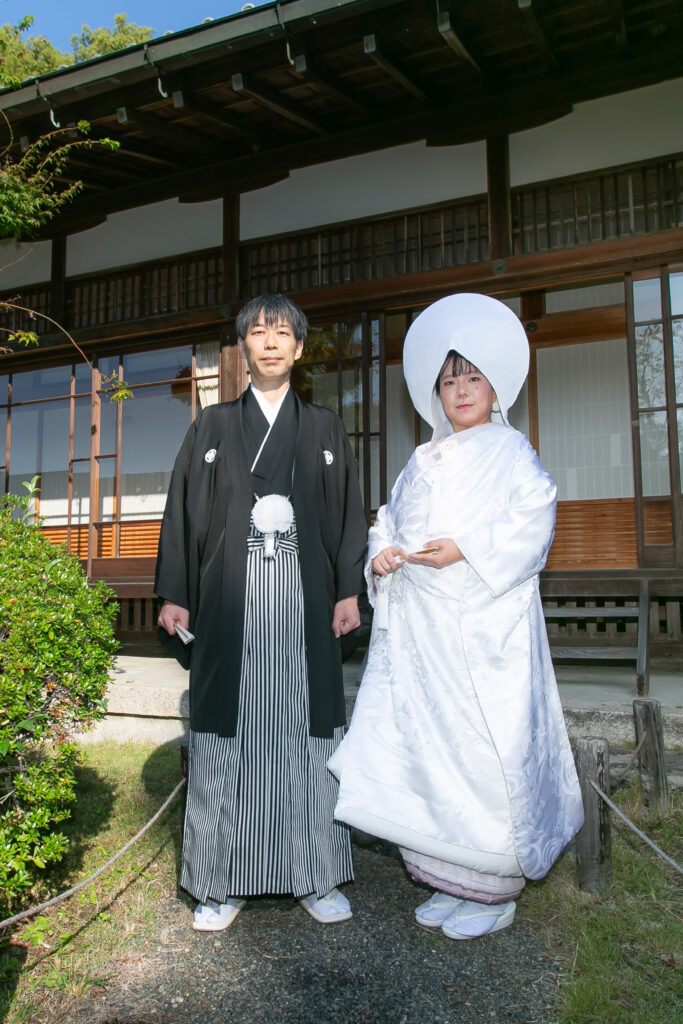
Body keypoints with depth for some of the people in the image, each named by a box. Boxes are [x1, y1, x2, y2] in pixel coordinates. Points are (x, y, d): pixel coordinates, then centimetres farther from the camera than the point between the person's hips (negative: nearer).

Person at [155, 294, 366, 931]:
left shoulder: (324, 429, 13)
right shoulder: (212, 425, 12)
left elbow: (347, 513, 9)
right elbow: (184, 511, 7)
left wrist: (348, 590, 0)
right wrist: (174, 593, 0)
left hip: (302, 593, 0)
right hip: (230, 594, 0)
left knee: (305, 728, 2)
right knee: (229, 730, 1)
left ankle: (315, 876, 15)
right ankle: (224, 883, 13)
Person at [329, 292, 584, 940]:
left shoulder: (511, 452, 2)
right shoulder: (423, 462, 19)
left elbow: (532, 523, -10)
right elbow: (390, 521, 20)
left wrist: (466, 549, -20)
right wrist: (382, 553, -1)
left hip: (484, 622, -6)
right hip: (419, 626, 6)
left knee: (485, 747, -4)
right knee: (424, 743, 7)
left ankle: (495, 891, 13)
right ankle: (453, 882, 22)